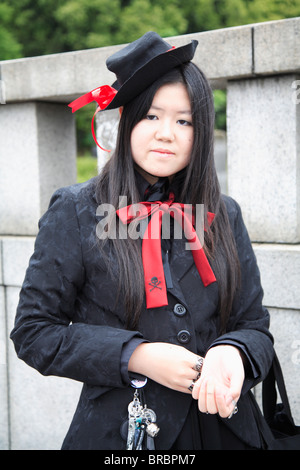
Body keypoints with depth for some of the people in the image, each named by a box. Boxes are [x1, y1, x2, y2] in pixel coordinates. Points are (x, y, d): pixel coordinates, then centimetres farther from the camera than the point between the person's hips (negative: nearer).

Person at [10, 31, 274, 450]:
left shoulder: (223, 216, 3)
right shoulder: (77, 213, -7)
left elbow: (253, 323, 5)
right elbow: (33, 330, -7)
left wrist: (232, 353, -19)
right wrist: (136, 356, -18)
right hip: (118, 431, -3)